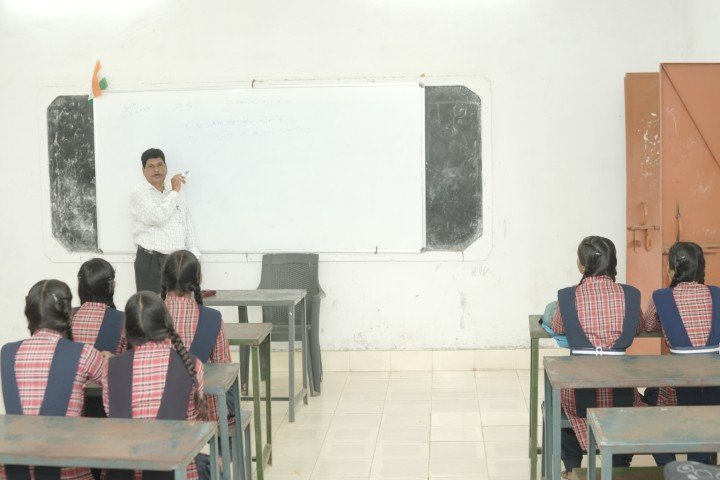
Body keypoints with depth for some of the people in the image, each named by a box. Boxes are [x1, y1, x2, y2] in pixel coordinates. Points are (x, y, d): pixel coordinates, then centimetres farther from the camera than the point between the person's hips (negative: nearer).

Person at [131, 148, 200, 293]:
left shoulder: (178, 193, 15)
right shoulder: (139, 192, -3)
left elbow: (188, 227, 18)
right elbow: (156, 217, -19)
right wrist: (174, 192, -9)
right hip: (151, 263, -5)